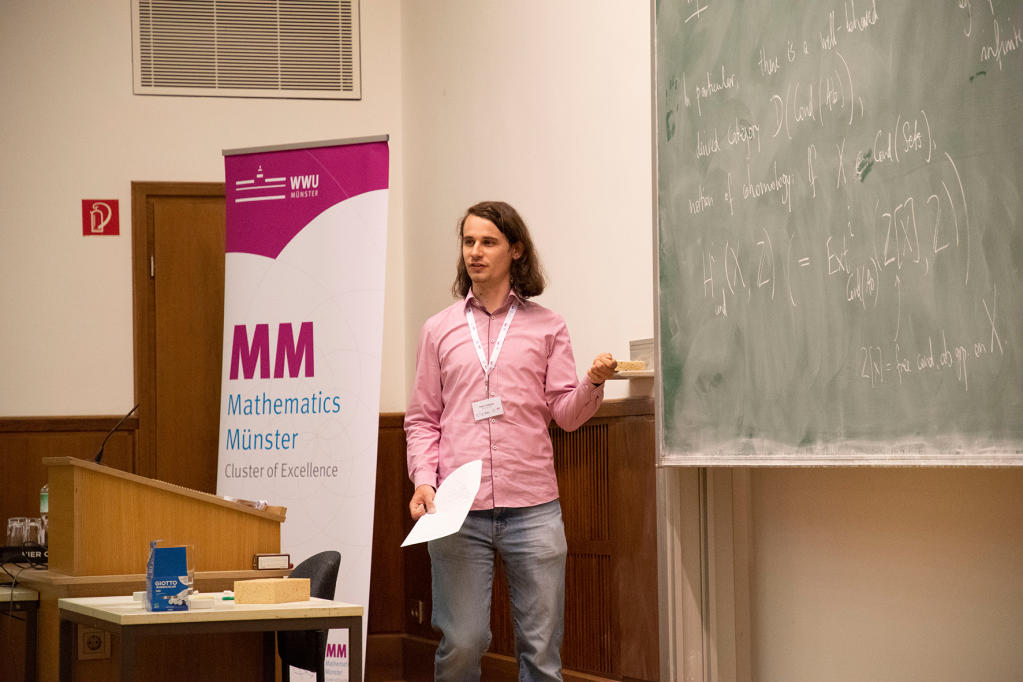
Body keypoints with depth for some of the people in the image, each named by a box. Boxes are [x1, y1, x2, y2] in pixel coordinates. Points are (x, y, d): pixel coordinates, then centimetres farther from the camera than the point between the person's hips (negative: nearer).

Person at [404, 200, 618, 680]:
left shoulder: (546, 327, 11)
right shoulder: (439, 330, 12)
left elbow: (566, 415, 6)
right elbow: (422, 419, 12)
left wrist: (593, 382, -14)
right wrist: (423, 479, -4)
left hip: (532, 507, 0)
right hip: (457, 510, 0)